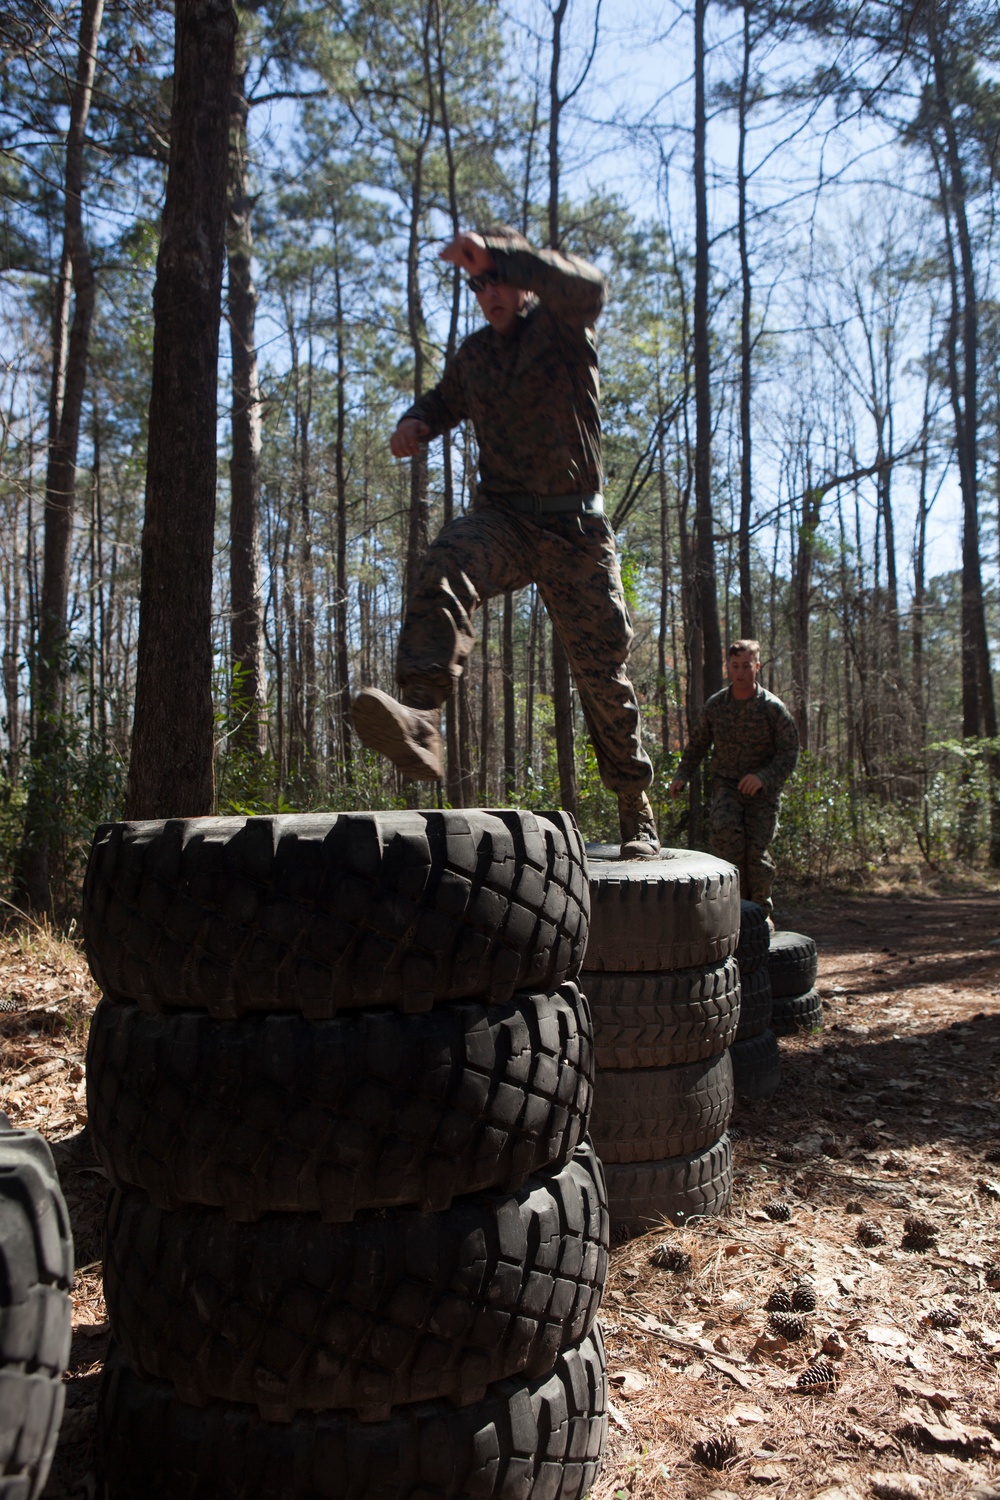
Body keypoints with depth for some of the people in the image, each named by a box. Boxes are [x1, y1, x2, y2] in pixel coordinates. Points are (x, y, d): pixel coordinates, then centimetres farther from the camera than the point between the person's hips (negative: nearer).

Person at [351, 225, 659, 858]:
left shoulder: (561, 326, 1)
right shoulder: (474, 354, 16)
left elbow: (587, 287, -23)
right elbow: (443, 402, 34)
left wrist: (496, 253, -29)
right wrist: (416, 421, 10)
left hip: (575, 527, -3)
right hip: (502, 515, 3)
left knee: (602, 669, 1)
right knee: (445, 569, -33)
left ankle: (637, 814, 16)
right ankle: (420, 722, -53)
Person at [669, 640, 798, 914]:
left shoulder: (773, 708, -7)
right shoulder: (714, 705, 3)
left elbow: (789, 753, -8)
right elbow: (697, 744, 16)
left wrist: (763, 777, -25)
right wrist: (682, 775, 3)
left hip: (763, 788, -2)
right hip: (726, 785, 2)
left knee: (756, 847, -10)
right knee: (725, 829, -27)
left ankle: (761, 910, 14)